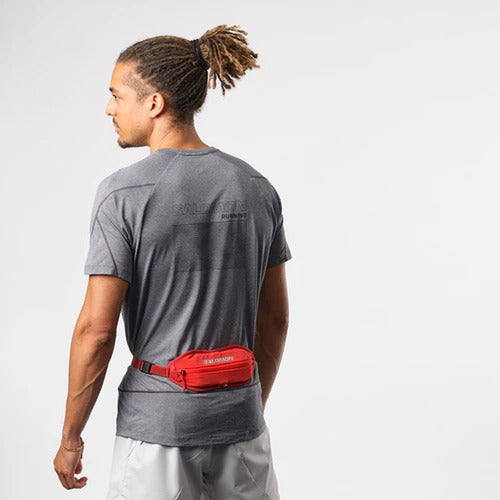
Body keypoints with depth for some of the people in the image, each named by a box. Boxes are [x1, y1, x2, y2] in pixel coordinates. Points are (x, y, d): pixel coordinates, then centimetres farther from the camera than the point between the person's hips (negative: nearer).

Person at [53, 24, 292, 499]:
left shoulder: (122, 193, -14)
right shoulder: (257, 188, 1)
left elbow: (96, 328, -14)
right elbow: (274, 319, 7)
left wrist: (70, 437, -3)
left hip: (157, 419, -4)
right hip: (237, 415, 4)